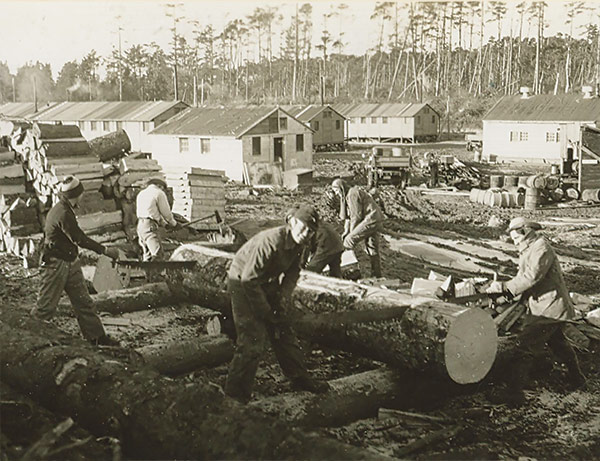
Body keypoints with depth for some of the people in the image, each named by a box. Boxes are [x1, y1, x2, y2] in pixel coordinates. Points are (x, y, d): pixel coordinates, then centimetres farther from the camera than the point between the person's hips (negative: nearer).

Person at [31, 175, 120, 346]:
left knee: (84, 302, 11)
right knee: (46, 306, 0)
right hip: (56, 264, -10)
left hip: (69, 263, 10)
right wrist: (105, 250, -13)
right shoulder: (63, 214, -23)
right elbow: (80, 239, -20)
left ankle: (96, 336, 16)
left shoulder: (62, 209, 9)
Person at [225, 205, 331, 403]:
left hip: (268, 283, 9)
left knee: (283, 331, 15)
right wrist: (266, 311, -21)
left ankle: (300, 378, 30)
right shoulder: (270, 241, -33)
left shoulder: (298, 245, -6)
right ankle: (236, 393, 1)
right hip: (242, 284, -8)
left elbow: (293, 272, 10)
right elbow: (249, 279, -31)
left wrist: (284, 296, -7)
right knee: (253, 339, -12)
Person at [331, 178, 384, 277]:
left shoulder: (352, 194, -13)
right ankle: (376, 275, 19)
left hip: (371, 220, -10)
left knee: (349, 239, -14)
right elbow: (348, 216, 20)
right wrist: (346, 231, 12)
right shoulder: (346, 196, 18)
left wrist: (352, 232, -7)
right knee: (372, 249, 13)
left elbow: (356, 216, -15)